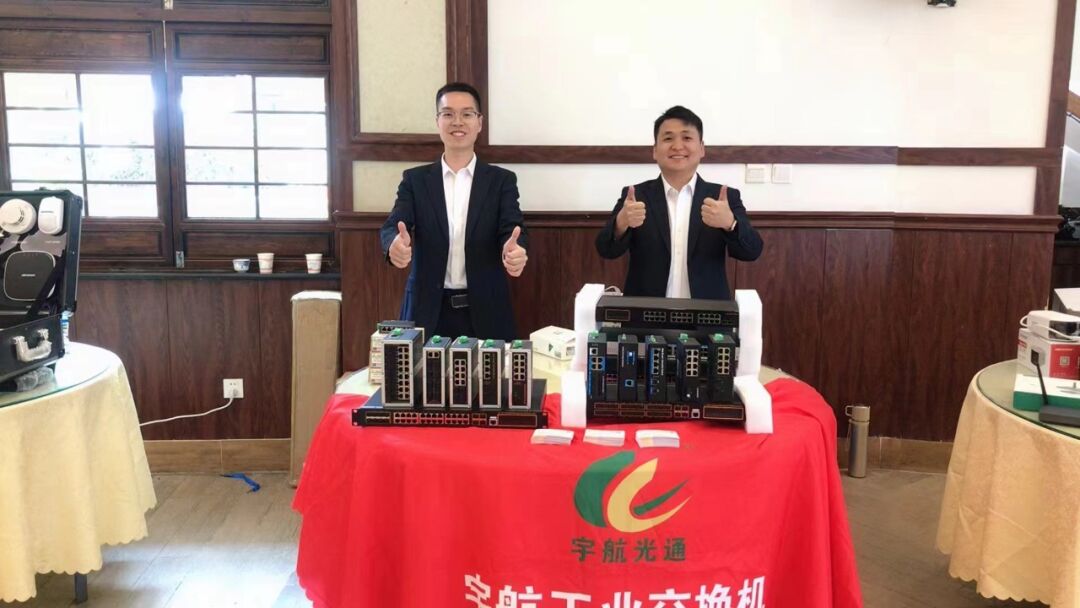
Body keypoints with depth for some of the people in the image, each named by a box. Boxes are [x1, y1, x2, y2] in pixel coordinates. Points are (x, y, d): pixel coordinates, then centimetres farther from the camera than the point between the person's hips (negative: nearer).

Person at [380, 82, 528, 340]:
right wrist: (396, 243, -31)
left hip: (485, 313, 0)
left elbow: (513, 230, -8)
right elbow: (393, 225, -6)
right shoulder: (415, 179, 7)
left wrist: (515, 250, -34)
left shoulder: (501, 180, 5)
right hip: (428, 312, 1)